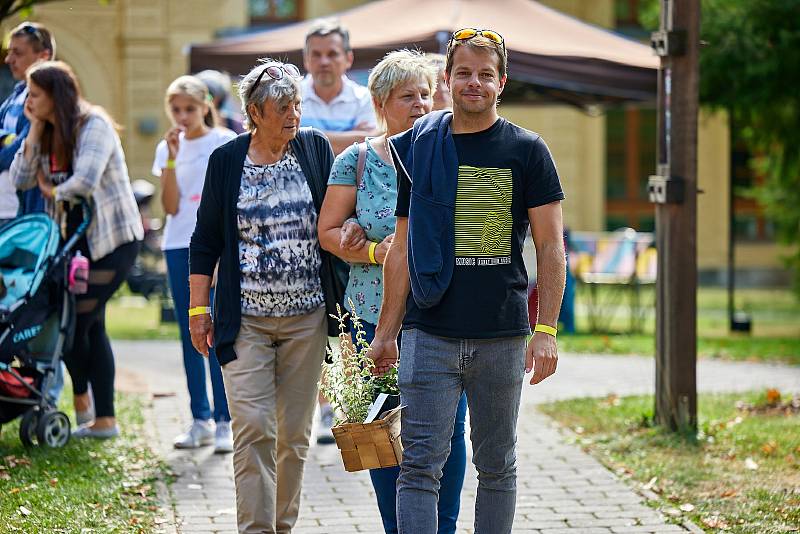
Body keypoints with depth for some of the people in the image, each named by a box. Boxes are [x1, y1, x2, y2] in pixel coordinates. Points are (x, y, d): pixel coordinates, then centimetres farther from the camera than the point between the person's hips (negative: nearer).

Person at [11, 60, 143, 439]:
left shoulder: (93, 126, -15)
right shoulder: (48, 134, 10)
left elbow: (85, 180, -27)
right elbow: (21, 179, 2)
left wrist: (53, 191, -9)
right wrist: (34, 131, -4)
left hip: (112, 239, -8)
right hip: (76, 238, 8)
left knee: (76, 320, -8)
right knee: (90, 325, 6)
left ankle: (81, 398, 13)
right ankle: (104, 419, 9)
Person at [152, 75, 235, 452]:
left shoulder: (225, 143, 0)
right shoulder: (168, 149, 9)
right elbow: (171, 206, 0)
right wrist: (171, 159, -8)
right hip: (179, 247, 4)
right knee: (190, 334, 6)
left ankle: (225, 421, -7)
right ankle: (200, 420, 12)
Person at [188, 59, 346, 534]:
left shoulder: (316, 148, 4)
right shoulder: (227, 160, 0)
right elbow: (206, 240, 5)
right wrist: (198, 308, 1)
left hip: (307, 316, 2)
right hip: (246, 318, -2)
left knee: (295, 434, 7)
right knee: (253, 428, -11)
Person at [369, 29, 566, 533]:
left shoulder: (527, 151, 3)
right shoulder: (419, 146, 8)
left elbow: (551, 246, 1)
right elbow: (403, 249, 12)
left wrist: (547, 330, -8)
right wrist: (386, 332, 10)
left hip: (502, 336, -1)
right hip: (429, 334, 1)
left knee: (497, 467, 9)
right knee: (420, 465, -6)